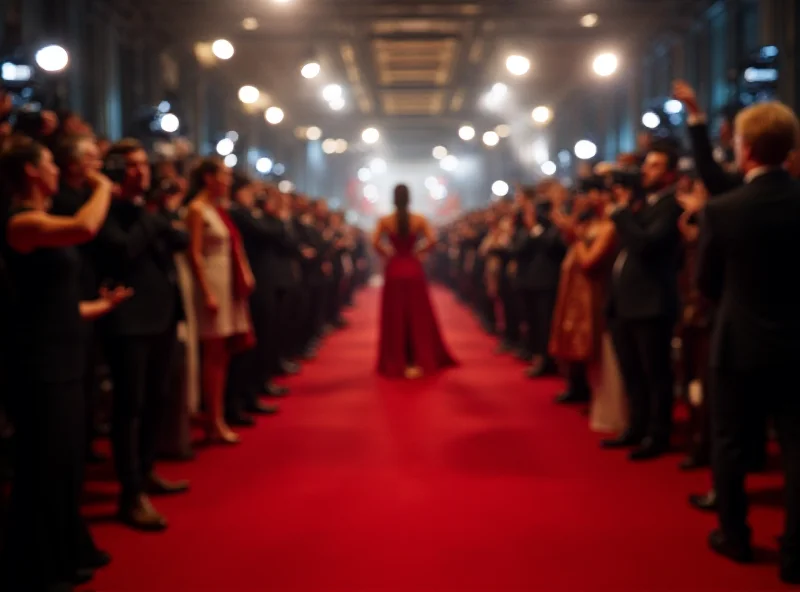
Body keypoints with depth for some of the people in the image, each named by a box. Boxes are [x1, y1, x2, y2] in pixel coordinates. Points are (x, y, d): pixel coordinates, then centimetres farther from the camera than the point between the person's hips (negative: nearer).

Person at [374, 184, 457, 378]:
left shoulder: (385, 221, -3)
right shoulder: (419, 219, -3)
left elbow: (376, 243, -13)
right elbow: (432, 240, -13)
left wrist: (387, 254, 3)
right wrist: (418, 251, 3)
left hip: (394, 270, 0)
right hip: (413, 270, 0)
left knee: (395, 317, 8)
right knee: (418, 315, 8)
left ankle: (396, 363, 11)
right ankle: (420, 361, 7)